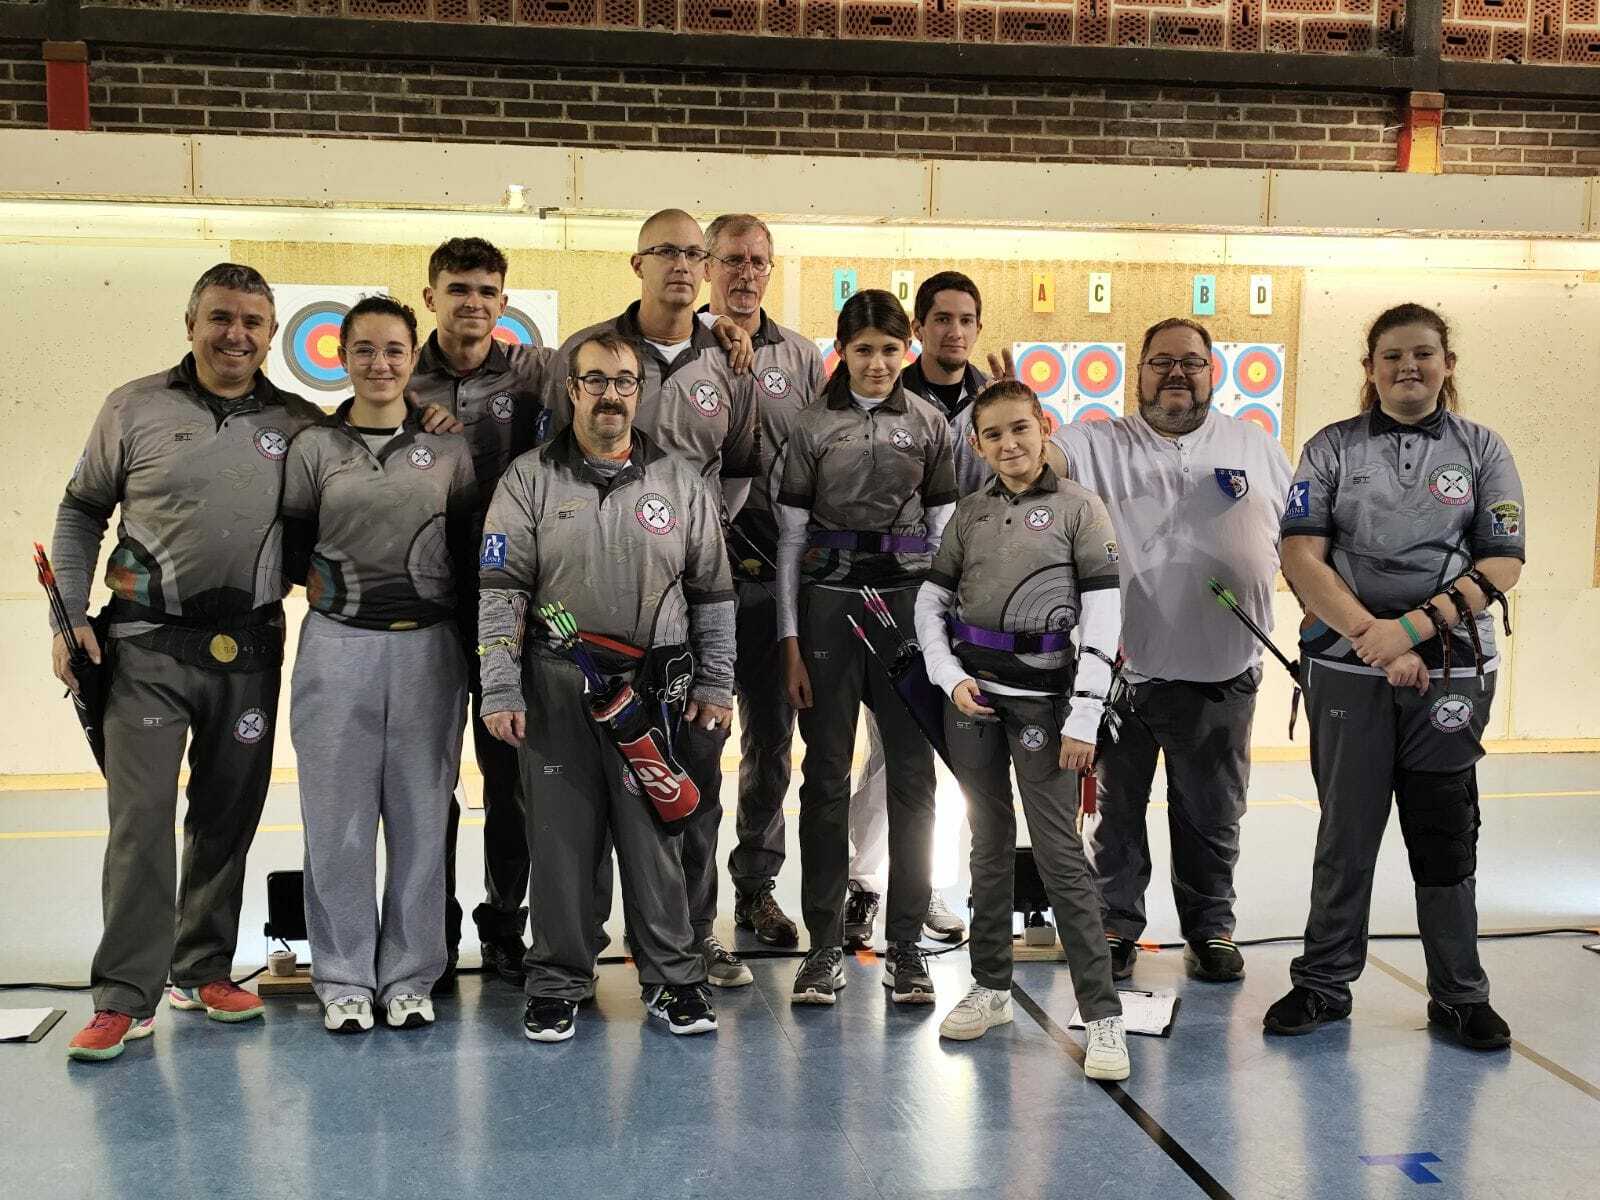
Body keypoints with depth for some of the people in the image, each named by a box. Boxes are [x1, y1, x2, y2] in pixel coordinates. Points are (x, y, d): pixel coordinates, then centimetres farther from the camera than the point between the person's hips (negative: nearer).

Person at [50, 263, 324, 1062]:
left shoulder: (302, 426, 5)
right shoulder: (135, 409, 2)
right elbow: (81, 512, 7)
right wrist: (70, 617, -1)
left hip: (250, 649, 2)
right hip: (148, 644, -2)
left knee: (227, 817, 10)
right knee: (140, 817, -6)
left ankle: (204, 971, 24)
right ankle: (125, 997, 2)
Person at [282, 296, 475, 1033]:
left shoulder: (449, 449, 7)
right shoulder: (313, 448, 5)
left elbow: (468, 551, 10)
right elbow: (290, 548, 9)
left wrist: (438, 596, -1)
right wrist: (320, 585, -4)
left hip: (428, 648, 1)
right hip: (337, 648, 0)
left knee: (421, 814, 4)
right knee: (338, 817, 2)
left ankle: (409, 977, 16)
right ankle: (344, 978, 14)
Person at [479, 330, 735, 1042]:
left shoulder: (680, 483, 10)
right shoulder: (529, 480, 3)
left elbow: (712, 592, 13)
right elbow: (500, 591, -1)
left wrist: (716, 685, 9)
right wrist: (500, 691, -7)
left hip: (656, 689, 1)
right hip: (557, 688, -1)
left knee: (655, 838, 5)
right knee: (561, 840, 4)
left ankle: (672, 979, 18)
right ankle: (556, 985, 17)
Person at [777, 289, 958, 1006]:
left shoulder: (929, 424, 8)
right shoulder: (812, 428, 4)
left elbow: (944, 530, 8)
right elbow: (790, 541, 3)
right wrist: (791, 643, -3)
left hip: (908, 600, 1)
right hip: (829, 603, -1)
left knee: (912, 772, 1)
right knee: (827, 773, 2)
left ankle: (905, 944, 11)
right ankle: (824, 945, 11)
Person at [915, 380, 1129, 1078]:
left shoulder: (1078, 508, -2)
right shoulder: (969, 514, 10)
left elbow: (1103, 617, -7)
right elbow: (931, 601, 11)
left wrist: (1084, 717, -12)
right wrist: (952, 678, -4)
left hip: (1041, 694, -4)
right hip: (971, 693, 4)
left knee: (1059, 851, -7)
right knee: (989, 842, 12)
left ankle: (1103, 1014, -1)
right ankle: (991, 987, 24)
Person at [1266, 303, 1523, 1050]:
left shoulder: (1481, 449, 5)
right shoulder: (1332, 448, 3)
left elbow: (1502, 565, -3)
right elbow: (1301, 556, -6)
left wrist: (1411, 628, -15)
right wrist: (1372, 637, -16)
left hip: (1450, 668, 1)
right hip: (1347, 668, 0)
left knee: (1446, 834, 7)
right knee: (1345, 831, 7)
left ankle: (1459, 997, 21)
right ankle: (1323, 983, 20)